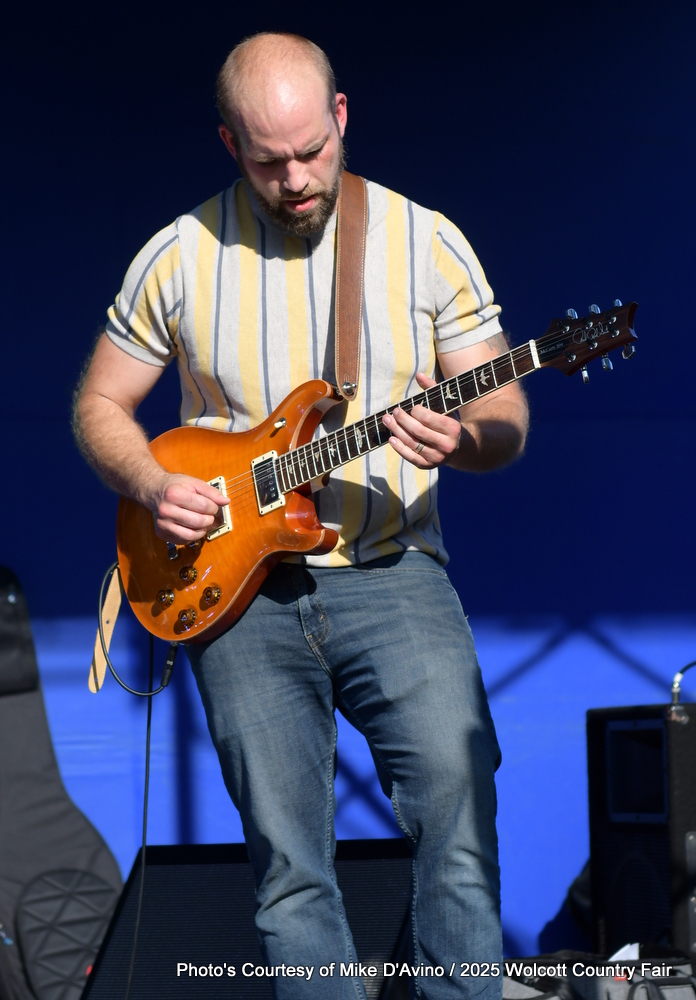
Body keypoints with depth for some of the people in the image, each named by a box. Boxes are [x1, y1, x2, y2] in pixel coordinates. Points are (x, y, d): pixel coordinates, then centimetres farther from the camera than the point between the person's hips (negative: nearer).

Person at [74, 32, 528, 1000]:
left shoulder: (427, 243, 3)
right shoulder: (178, 258, 4)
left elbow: (506, 419, 5)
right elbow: (100, 404, 14)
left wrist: (461, 437, -18)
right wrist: (153, 485, -6)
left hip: (389, 571, -1)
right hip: (238, 587, 1)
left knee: (457, 796, -20)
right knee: (287, 861, -4)